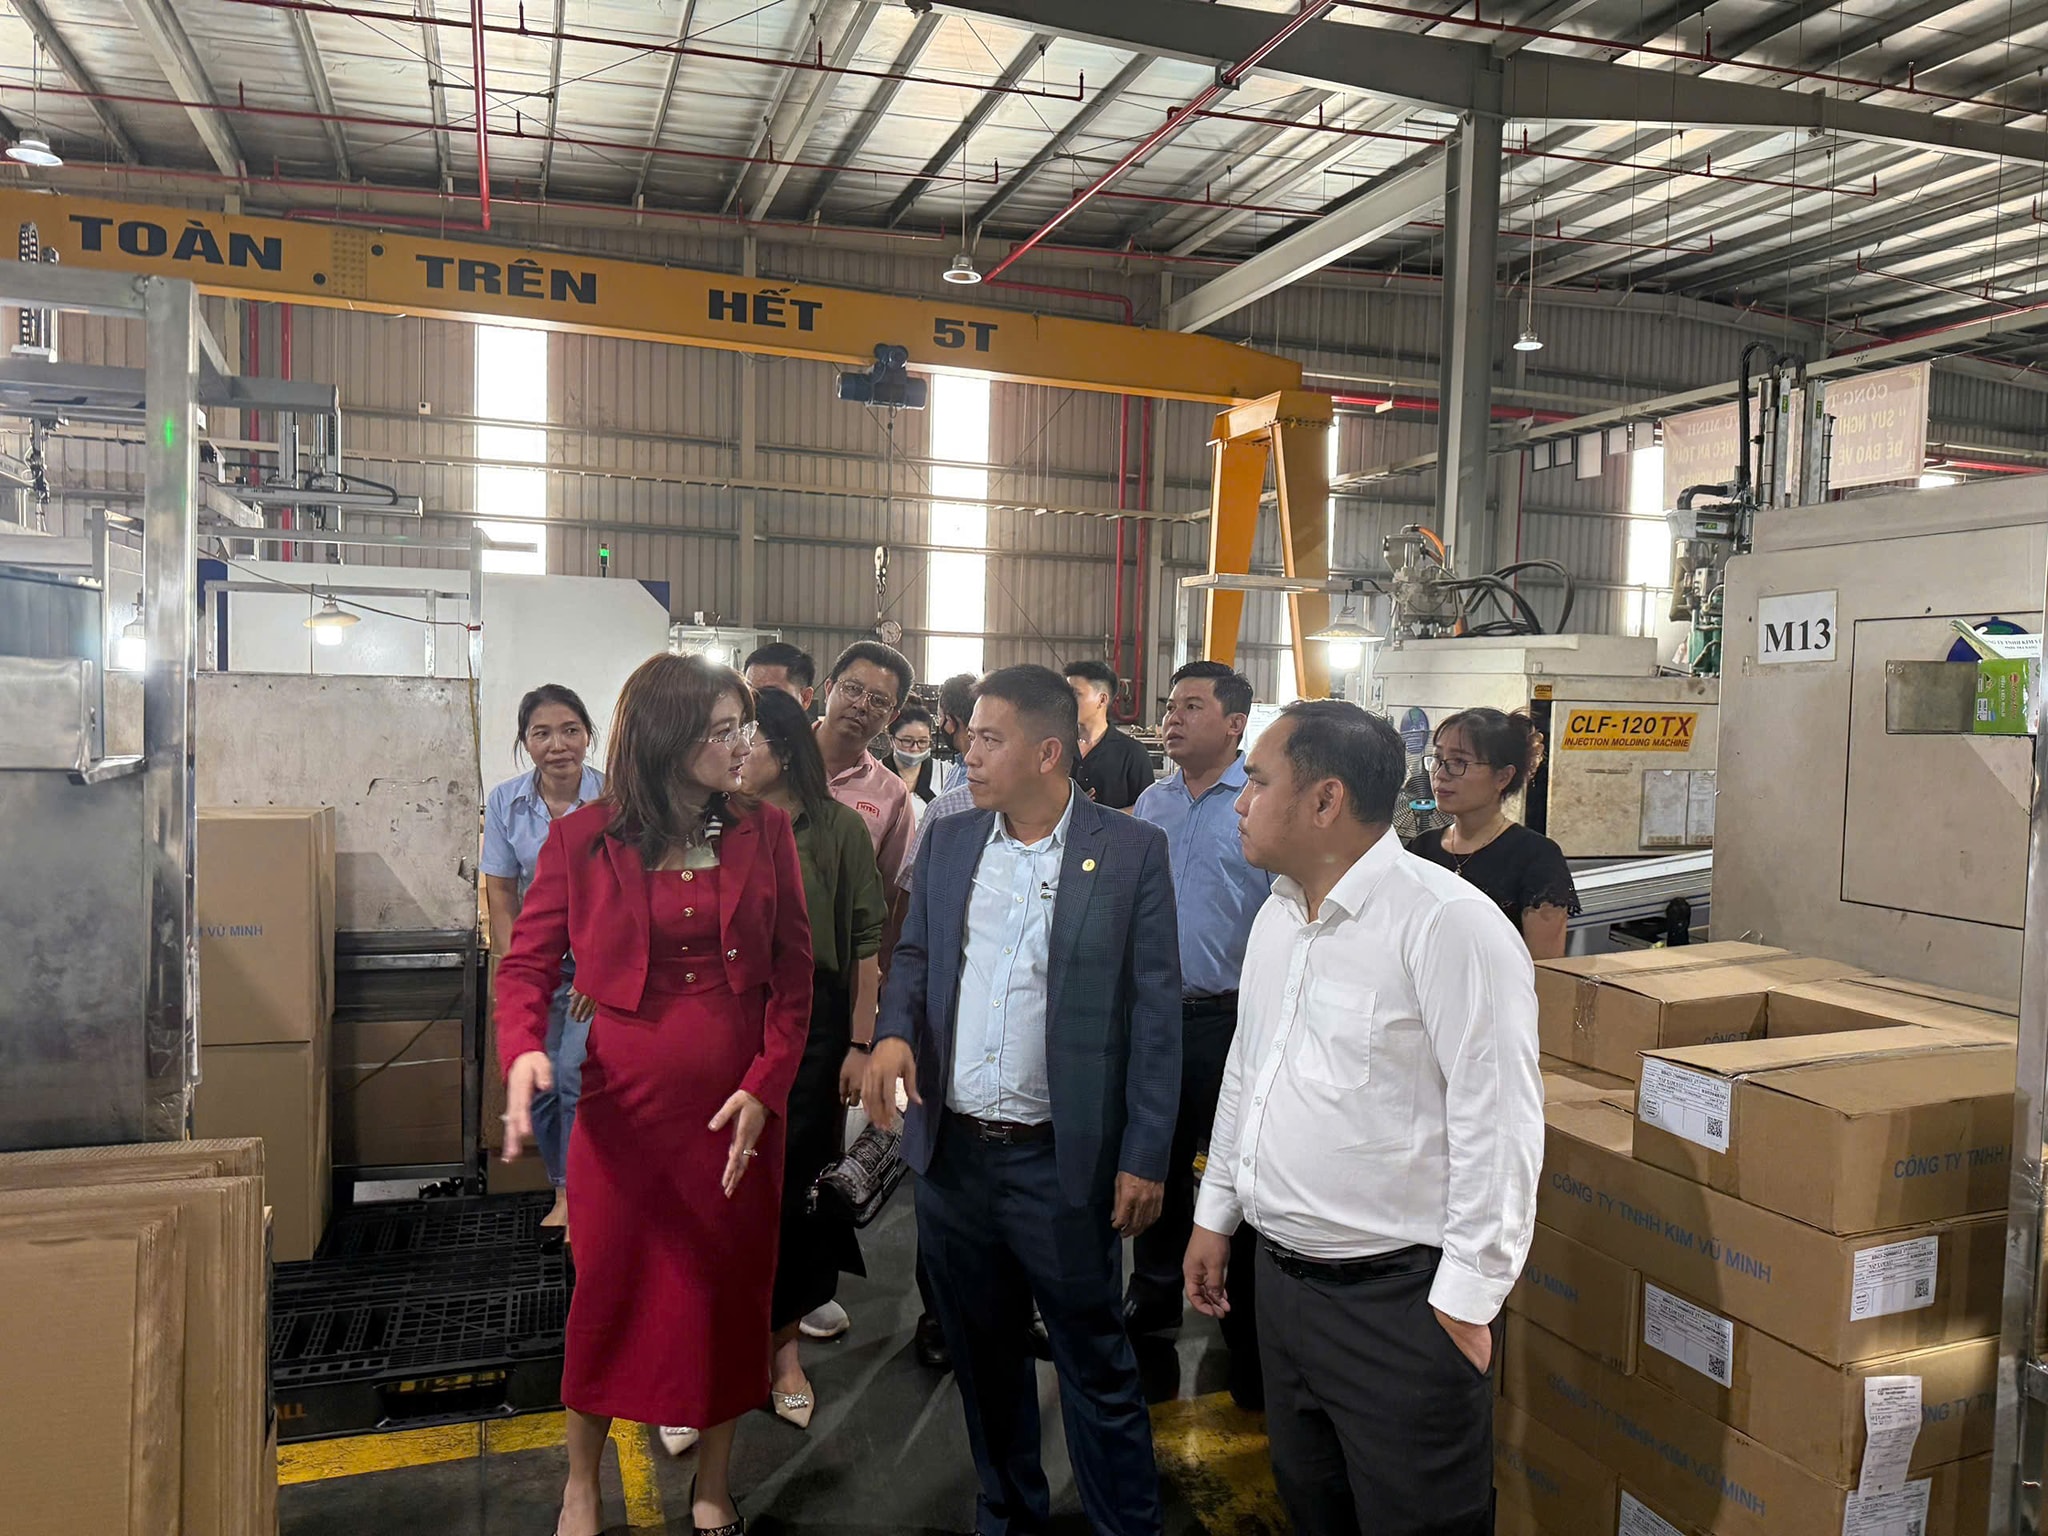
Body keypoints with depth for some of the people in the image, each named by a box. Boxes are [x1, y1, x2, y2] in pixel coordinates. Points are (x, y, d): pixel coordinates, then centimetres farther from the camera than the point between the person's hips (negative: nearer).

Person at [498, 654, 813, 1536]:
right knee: (609, 1291, 12)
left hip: (741, 1109, 2)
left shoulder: (764, 834, -1)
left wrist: (765, 1086, -10)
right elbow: (528, 965, -1)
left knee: (731, 1293, 13)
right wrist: (524, 1050, -21)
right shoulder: (582, 842, -5)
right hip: (627, 1108, -1)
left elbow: (793, 972, 0)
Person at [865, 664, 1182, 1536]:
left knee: (1096, 1364, 8)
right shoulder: (947, 842, 5)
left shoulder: (1131, 852, -8)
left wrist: (1145, 1157, -9)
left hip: (1063, 1162, -4)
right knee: (982, 1356, 20)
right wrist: (895, 1029, -7)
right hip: (952, 1153, 5)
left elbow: (1155, 1010, -7)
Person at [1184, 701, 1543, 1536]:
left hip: (1398, 1301, -8)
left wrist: (1467, 1298, -16)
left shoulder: (1449, 923, -20)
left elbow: (1496, 1121, -19)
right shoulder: (1277, 914, 7)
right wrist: (1215, 1213, 18)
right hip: (1281, 1275, 8)